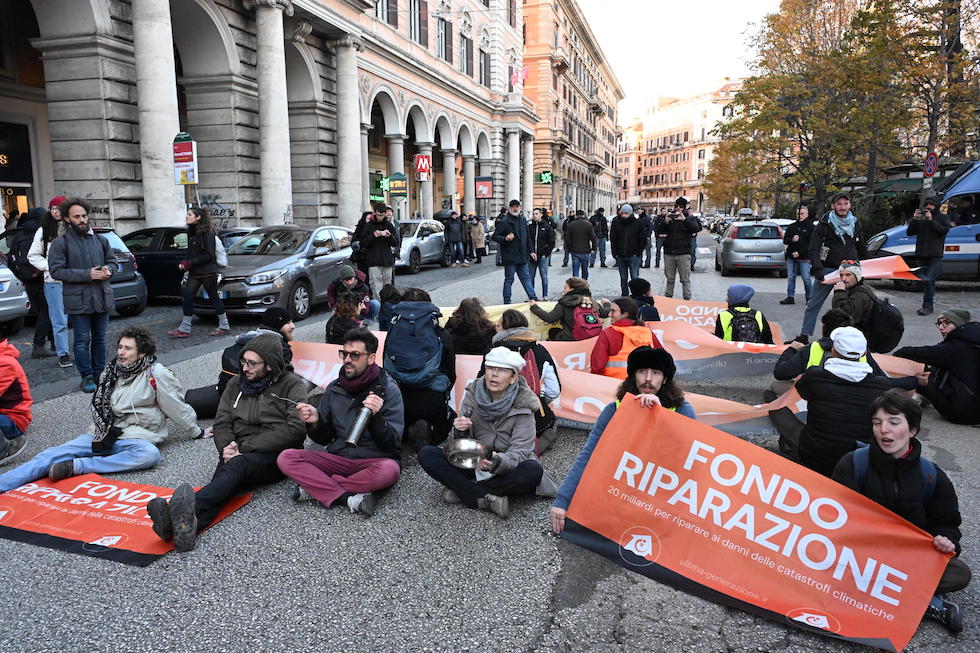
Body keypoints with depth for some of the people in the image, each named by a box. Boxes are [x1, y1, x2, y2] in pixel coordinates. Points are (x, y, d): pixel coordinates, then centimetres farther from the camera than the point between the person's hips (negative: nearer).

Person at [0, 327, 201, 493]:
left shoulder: (155, 374, -7)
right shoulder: (112, 372, 11)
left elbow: (176, 407, -1)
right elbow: (100, 407, 22)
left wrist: (197, 431, 4)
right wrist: (103, 432, 7)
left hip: (135, 437, -6)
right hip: (104, 434, 6)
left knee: (150, 454, -38)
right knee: (54, 454, -13)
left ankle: (76, 466, -38)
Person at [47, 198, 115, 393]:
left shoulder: (99, 239, 9)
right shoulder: (60, 243, -5)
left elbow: (112, 260, 18)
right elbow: (56, 271, -11)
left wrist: (108, 269, -6)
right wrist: (87, 274, -19)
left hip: (102, 297, 4)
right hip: (78, 300, -4)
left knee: (99, 338, 14)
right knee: (82, 341, 2)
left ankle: (100, 373, 25)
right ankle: (87, 377, 12)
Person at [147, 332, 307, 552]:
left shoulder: (292, 386, 2)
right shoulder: (236, 386, 20)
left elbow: (295, 429, -10)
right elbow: (222, 422, 17)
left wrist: (245, 447, -13)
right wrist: (227, 447, -7)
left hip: (274, 455, -4)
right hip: (239, 454, 4)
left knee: (237, 465, -35)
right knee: (225, 477, -31)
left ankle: (190, 511, -59)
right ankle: (188, 524, -59)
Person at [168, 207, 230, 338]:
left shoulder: (207, 232, -13)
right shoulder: (191, 231, 13)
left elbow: (208, 254, -18)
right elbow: (191, 252, 19)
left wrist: (190, 263, -17)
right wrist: (184, 263, 1)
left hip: (207, 272, -8)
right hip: (195, 273, 8)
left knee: (214, 298, 0)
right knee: (188, 297, 4)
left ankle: (224, 327, 12)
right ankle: (184, 329, 9)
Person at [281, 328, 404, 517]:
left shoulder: (388, 390, -7)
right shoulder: (334, 388, 5)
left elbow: (391, 445, -11)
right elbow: (324, 439, 10)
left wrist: (376, 417, -28)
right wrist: (315, 422, -12)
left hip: (374, 461, -3)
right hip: (338, 458, 3)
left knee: (389, 470, -37)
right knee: (286, 458, -17)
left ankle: (317, 488, -18)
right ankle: (349, 498, -24)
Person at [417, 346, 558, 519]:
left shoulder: (522, 404, -14)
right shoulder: (473, 395, -5)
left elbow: (519, 452, -20)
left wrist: (498, 462, -42)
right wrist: (460, 432, -27)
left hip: (506, 468, -2)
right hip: (473, 464, 3)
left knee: (533, 471, -35)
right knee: (426, 454, -18)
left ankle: (462, 490, -22)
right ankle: (487, 499, -26)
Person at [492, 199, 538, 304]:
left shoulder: (523, 220, 12)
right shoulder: (503, 221, -10)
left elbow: (527, 237, 20)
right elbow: (495, 237, -11)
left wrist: (529, 251, 15)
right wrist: (505, 239, -29)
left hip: (522, 256, 6)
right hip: (510, 257, -6)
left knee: (526, 277, 13)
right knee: (509, 279, 3)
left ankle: (533, 298, 18)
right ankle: (507, 302, 12)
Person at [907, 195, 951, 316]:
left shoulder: (943, 218, 6)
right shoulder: (920, 218, 14)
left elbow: (943, 230, -11)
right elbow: (909, 232, 8)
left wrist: (931, 220, -16)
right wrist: (914, 219, -4)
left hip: (935, 256, -5)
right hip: (922, 255, 5)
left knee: (929, 281, -15)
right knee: (924, 281, 8)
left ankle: (927, 306, -17)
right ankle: (928, 306, 16)